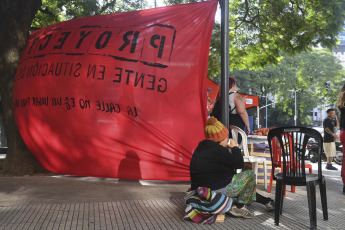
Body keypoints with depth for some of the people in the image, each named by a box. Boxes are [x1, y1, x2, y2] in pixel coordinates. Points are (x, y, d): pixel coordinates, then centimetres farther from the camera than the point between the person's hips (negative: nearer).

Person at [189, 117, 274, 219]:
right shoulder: (217, 150, -20)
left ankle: (267, 201, 33)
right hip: (218, 190, -10)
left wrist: (228, 151, 13)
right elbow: (239, 164, -11)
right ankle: (238, 207, 3)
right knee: (250, 175, 1)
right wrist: (235, 148, 3)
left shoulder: (201, 148, 9)